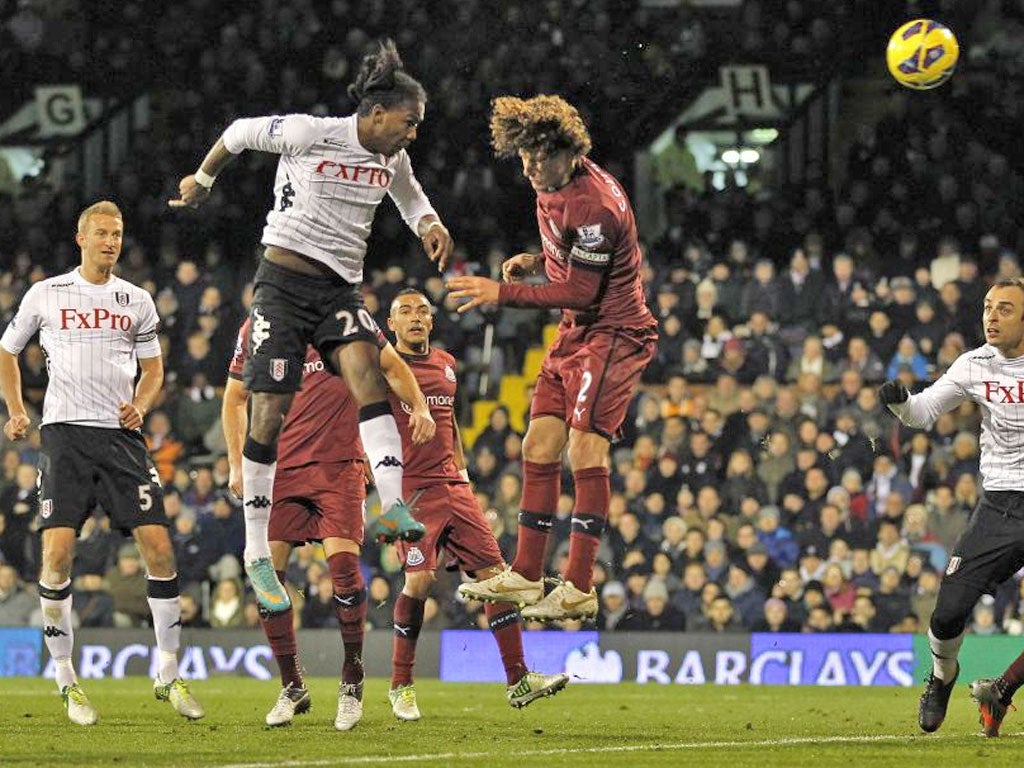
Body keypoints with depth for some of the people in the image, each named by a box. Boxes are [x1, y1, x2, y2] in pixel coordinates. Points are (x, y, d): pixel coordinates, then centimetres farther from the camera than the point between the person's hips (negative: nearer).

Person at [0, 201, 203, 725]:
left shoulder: (136, 301, 12)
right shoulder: (46, 294, 7)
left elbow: (153, 369, 20)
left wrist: (140, 405, 0)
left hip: (120, 435, 2)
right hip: (65, 432, -2)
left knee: (158, 547, -8)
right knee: (57, 553, -13)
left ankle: (168, 676, 4)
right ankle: (66, 682, -2)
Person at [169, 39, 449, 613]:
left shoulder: (392, 158, 6)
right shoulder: (311, 135, -12)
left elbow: (410, 198, 27)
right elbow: (242, 133, 4)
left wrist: (430, 225, 4)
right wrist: (203, 180, 18)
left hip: (341, 288, 4)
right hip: (285, 281, -4)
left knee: (366, 369, -25)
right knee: (270, 415, -6)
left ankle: (394, 507, -37)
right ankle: (257, 555, 3)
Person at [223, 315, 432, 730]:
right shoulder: (254, 330, 6)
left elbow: (392, 367, 13)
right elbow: (235, 398, 17)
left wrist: (419, 408, 4)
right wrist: (237, 464, 11)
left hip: (338, 463, -3)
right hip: (280, 469, 3)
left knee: (343, 563, -17)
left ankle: (352, 683, -1)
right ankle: (292, 688, 8)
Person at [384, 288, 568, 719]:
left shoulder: (446, 364, 17)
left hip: (453, 486, 6)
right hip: (412, 488, -6)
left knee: (494, 573, -1)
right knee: (420, 579, -19)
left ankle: (517, 680, 3)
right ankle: (401, 685, -3)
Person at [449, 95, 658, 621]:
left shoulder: (592, 203, -25)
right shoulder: (551, 185, 5)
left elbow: (581, 292, -23)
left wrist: (503, 293, -19)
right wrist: (537, 260, 5)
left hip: (614, 332, -10)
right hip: (576, 332, 10)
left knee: (586, 447, -17)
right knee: (540, 445, 6)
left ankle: (579, 588, -17)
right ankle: (525, 575, 10)